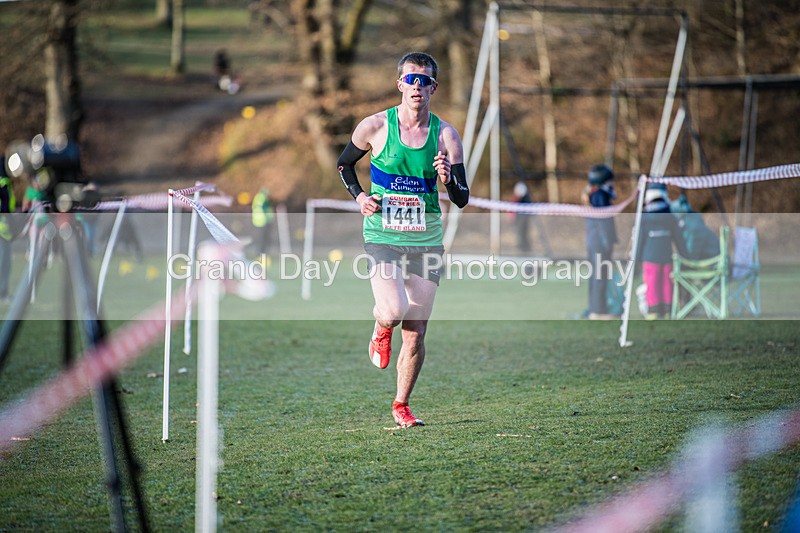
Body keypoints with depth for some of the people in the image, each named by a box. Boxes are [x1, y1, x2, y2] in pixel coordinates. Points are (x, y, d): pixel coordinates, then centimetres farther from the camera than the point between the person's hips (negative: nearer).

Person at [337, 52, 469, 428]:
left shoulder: (446, 135, 0)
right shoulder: (375, 127, -3)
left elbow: (462, 200, 2)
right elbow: (344, 164, 14)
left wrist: (448, 180, -19)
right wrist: (359, 196, -3)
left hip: (426, 240, 2)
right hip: (382, 237, -2)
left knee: (416, 334, 3)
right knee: (393, 311, -25)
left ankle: (401, 406, 22)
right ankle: (382, 328, 14)